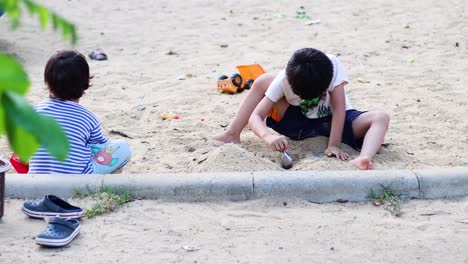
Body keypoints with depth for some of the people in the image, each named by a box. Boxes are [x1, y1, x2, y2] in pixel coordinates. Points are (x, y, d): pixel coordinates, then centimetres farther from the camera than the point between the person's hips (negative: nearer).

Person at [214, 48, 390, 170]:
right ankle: (232, 136, -6)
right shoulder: (283, 80, -25)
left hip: (333, 122, -1)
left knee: (381, 118, -28)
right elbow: (255, 116, -28)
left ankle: (362, 160, -56)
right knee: (263, 81, -15)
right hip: (301, 123, 1)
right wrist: (268, 137, -48)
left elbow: (339, 107, -28)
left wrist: (334, 145, -35)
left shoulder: (332, 65, -29)